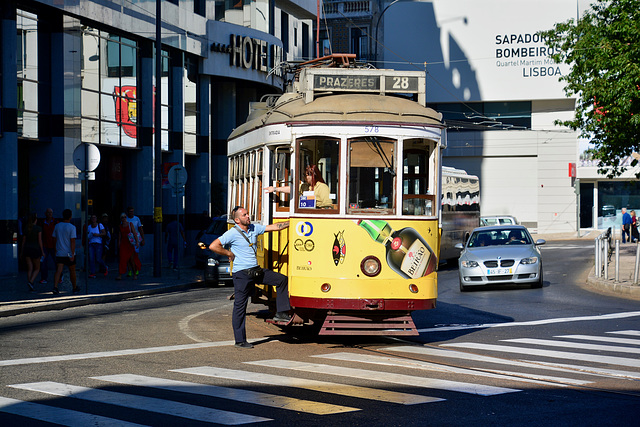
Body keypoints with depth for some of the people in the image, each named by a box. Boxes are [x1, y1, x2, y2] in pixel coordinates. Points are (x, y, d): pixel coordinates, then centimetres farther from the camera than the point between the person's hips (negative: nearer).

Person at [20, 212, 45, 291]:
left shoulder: (26, 228, 4)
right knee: (37, 268, 10)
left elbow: (23, 241, 7)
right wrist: (42, 252, -4)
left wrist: (21, 252, 13)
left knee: (30, 269, 8)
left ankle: (31, 287, 5)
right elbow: (40, 241, -10)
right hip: (35, 249, -4)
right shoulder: (38, 228, -9)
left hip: (27, 249, 4)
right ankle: (30, 282, -13)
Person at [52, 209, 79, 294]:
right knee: (72, 271, 12)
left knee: (58, 271, -3)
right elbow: (73, 241, -15)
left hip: (59, 253, 3)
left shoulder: (57, 226, 4)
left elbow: (55, 239, 10)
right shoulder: (72, 227, -10)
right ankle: (75, 288, 25)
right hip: (69, 253, -3)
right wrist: (72, 254, -15)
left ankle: (55, 287, -21)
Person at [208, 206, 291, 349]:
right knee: (240, 306, -2)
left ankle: (281, 313, 7)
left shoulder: (254, 228, 7)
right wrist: (229, 254, -9)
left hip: (256, 270, 7)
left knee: (282, 279, 2)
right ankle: (240, 341, 4)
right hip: (241, 273, -7)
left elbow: (274, 227, 11)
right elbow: (213, 246, -17)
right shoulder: (232, 233, -12)